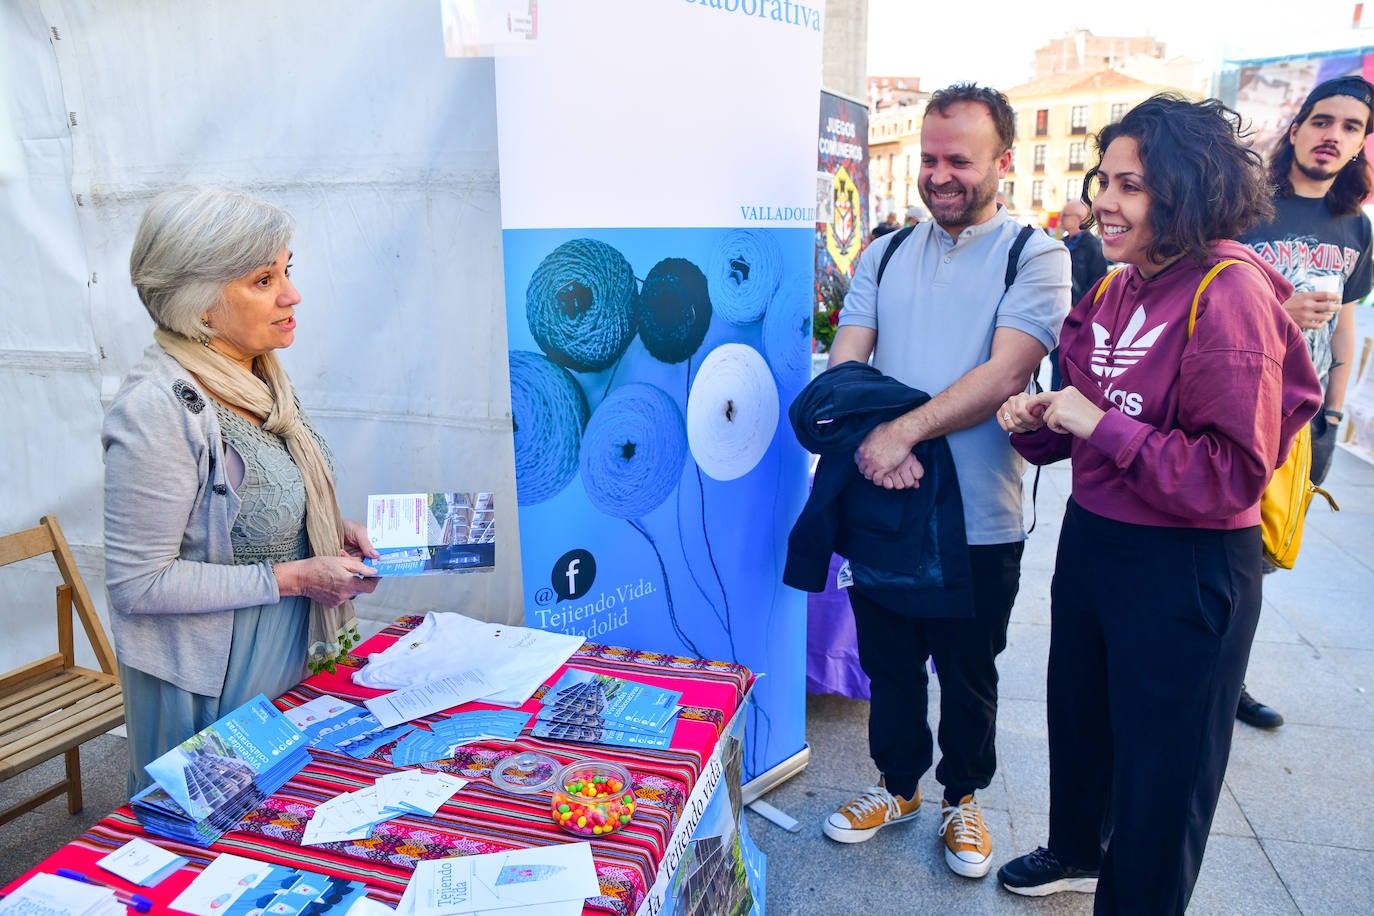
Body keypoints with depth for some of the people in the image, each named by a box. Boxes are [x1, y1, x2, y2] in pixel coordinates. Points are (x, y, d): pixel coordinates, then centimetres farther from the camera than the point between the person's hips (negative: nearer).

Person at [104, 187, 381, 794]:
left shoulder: (256, 379, 2)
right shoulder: (158, 409, -25)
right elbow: (137, 583, -22)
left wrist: (336, 533, -1)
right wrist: (292, 577, -22)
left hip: (291, 665, 8)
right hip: (208, 691, -8)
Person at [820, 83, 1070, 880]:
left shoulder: (1036, 256, -4)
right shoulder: (885, 254, 8)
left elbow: (1005, 372, -17)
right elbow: (845, 363, -1)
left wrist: (904, 430, -26)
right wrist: (874, 440, -19)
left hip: (978, 518, -3)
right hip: (882, 506, 3)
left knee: (968, 672, 14)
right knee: (889, 661, 17)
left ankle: (963, 797, 38)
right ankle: (898, 786, 40)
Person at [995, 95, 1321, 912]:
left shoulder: (1230, 294, -19)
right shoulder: (1117, 289, 5)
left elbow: (1234, 475, -22)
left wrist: (1102, 426, -24)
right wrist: (1038, 422, -3)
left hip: (1187, 568, -8)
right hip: (1092, 535, 8)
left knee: (1160, 760, 12)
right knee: (1078, 714, 25)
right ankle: (1078, 849, 51)